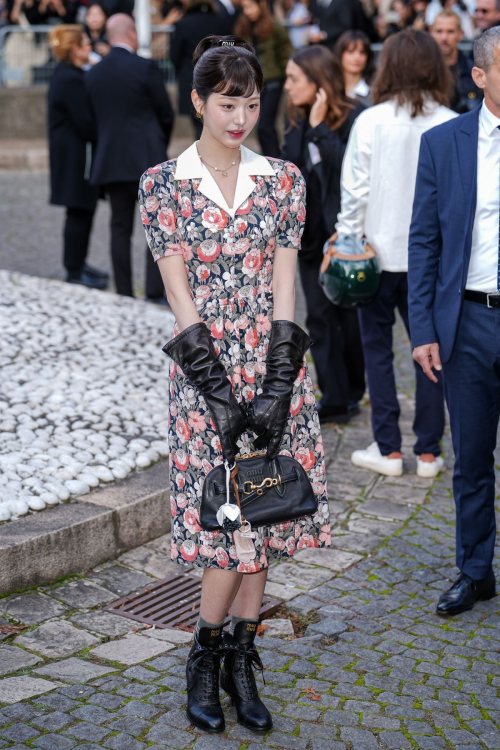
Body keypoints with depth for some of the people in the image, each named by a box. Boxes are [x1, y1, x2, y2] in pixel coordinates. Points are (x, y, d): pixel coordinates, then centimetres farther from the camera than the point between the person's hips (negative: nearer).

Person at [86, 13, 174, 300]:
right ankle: (155, 293, -4)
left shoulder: (94, 73, 6)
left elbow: (96, 116, 10)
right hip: (147, 159, -5)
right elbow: (166, 114, -3)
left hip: (110, 160, 5)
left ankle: (124, 295, 9)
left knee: (120, 228, 8)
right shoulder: (146, 68, -8)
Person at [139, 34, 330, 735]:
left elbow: (283, 285, 0)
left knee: (265, 517, 5)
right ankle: (205, 661, 15)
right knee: (231, 516, -6)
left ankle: (240, 662, 20)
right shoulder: (163, 183, -2)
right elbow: (181, 295, -7)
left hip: (275, 363, 3)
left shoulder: (282, 179, 6)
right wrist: (222, 394, -14)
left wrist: (276, 389, -9)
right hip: (204, 366, -3)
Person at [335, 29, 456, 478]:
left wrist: (347, 242, 4)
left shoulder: (371, 122, -9)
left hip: (381, 252, -1)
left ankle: (388, 450, 12)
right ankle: (428, 452, 14)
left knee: (377, 347, 10)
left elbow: (355, 190, -6)